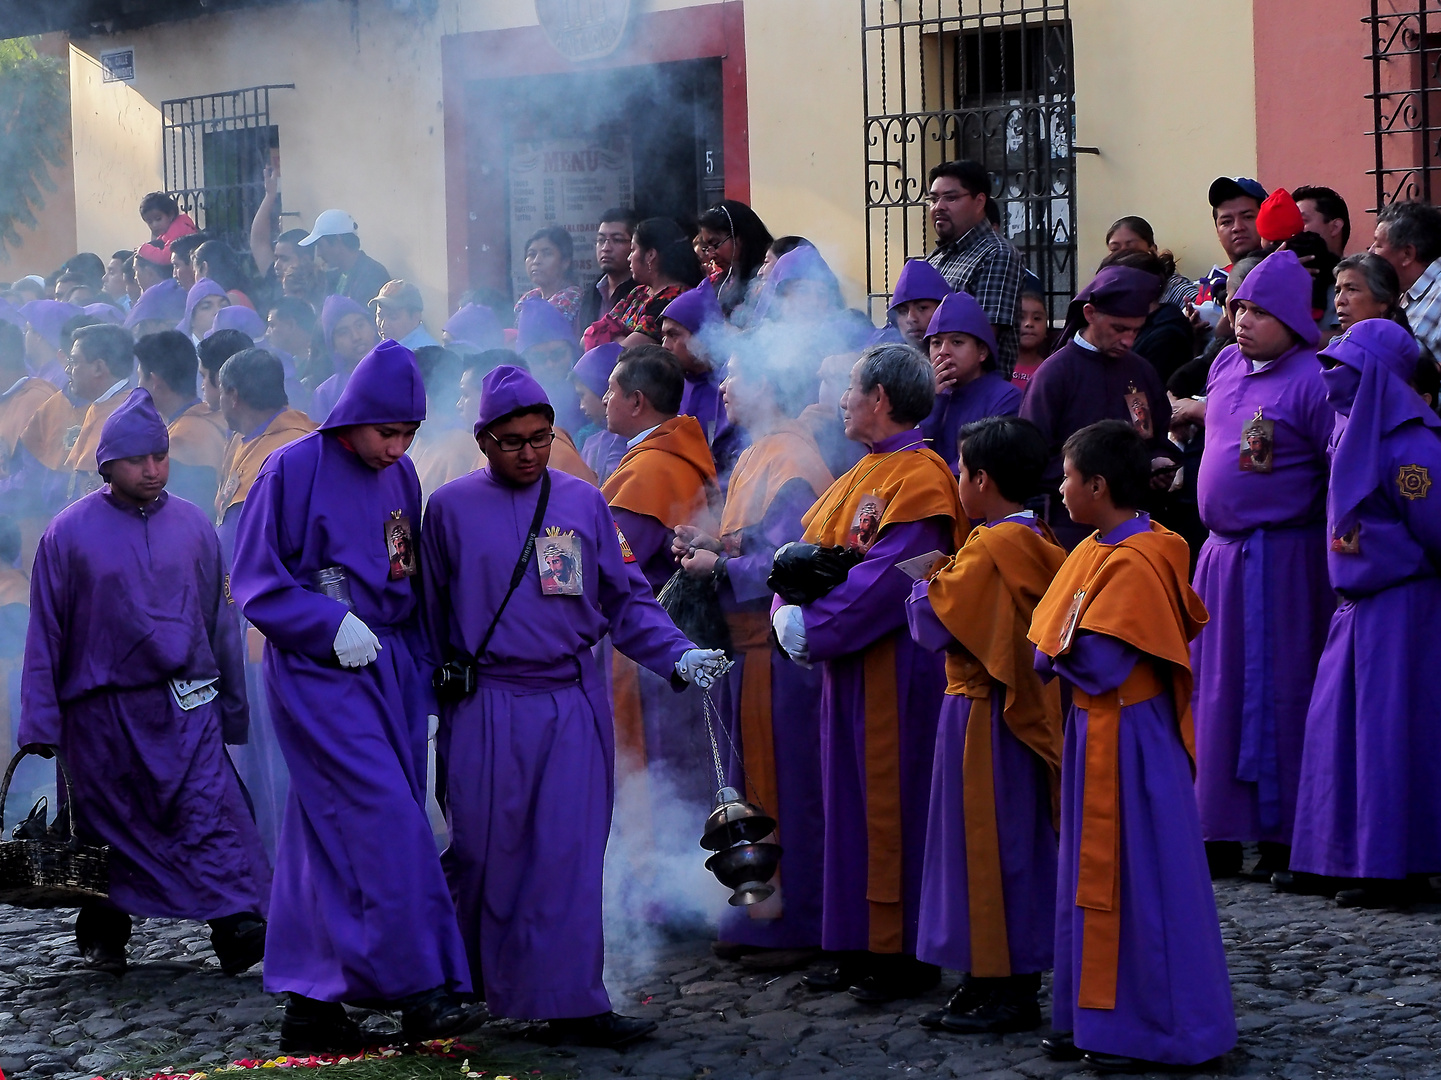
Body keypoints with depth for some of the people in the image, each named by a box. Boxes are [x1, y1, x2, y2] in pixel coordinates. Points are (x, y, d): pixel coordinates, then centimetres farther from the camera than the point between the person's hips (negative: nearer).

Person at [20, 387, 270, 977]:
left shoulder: (193, 524, 4)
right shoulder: (70, 531, -1)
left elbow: (220, 618, 12)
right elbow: (46, 632, 3)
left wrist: (231, 705, 14)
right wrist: (42, 722, 2)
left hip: (186, 705, 0)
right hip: (102, 712, 0)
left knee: (211, 811, -13)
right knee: (108, 825, 10)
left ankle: (239, 926, -19)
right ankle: (103, 935, 27)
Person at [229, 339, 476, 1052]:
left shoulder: (400, 476, 11)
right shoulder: (293, 471, -8)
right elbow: (255, 585, -8)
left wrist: (422, 666, 11)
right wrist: (332, 624, -17)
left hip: (390, 671, 6)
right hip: (320, 673, -6)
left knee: (327, 835, 7)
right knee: (386, 818, -15)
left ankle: (310, 1007, 10)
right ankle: (417, 989, -12)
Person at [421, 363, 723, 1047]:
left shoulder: (582, 503, 8)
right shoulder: (452, 508, 4)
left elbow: (623, 602, 9)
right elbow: (430, 616, 10)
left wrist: (678, 656, -5)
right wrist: (426, 708, 9)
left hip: (572, 707, 1)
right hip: (485, 709, -1)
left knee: (570, 854, -4)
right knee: (485, 854, 4)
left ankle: (569, 1002, -2)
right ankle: (470, 988, 23)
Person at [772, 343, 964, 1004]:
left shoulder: (917, 478, -16)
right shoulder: (865, 474, 14)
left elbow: (885, 580, -23)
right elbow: (809, 548, 13)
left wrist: (811, 627, -19)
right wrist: (791, 611, -5)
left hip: (895, 670, -9)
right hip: (848, 666, 9)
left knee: (893, 804, -3)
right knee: (853, 801, 13)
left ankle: (907, 955, 5)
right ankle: (862, 945, 21)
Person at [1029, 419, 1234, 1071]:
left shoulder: (1133, 564, -21)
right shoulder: (1099, 551, 10)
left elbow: (1094, 664, -24)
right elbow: (1060, 636, 17)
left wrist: (1050, 658, -7)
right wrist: (1058, 651, -3)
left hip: (1126, 741, -10)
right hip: (1095, 732, 10)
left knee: (1137, 880, -2)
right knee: (1094, 874, 14)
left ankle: (1156, 1030, 7)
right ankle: (1094, 1018, 22)